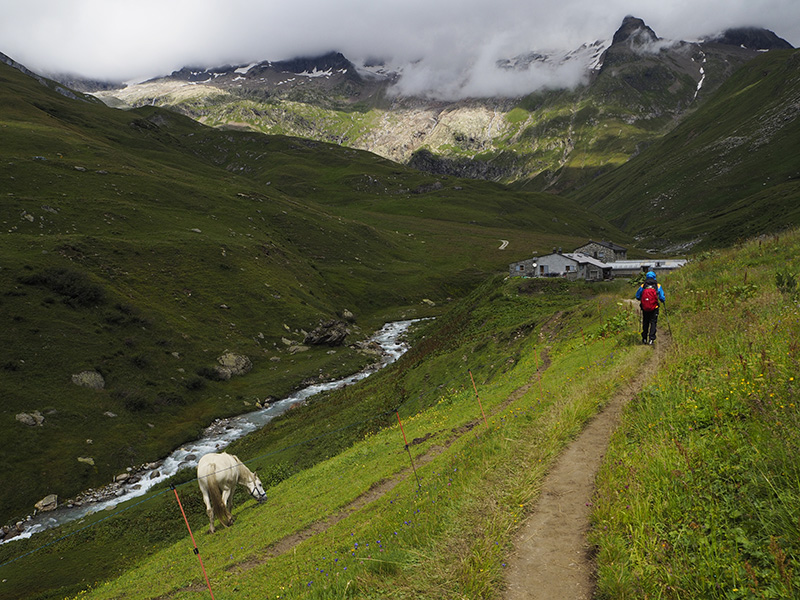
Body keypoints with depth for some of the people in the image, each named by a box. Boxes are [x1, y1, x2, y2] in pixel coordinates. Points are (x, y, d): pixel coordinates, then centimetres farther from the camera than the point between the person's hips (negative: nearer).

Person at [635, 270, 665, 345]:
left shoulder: (642, 286, -5)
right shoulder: (658, 286, -6)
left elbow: (637, 297, 2)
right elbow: (662, 298, -7)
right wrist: (664, 300, 16)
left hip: (644, 308, 1)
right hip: (654, 308, -1)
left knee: (645, 323, 16)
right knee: (653, 323, 7)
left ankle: (644, 339, 21)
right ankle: (651, 339, -2)